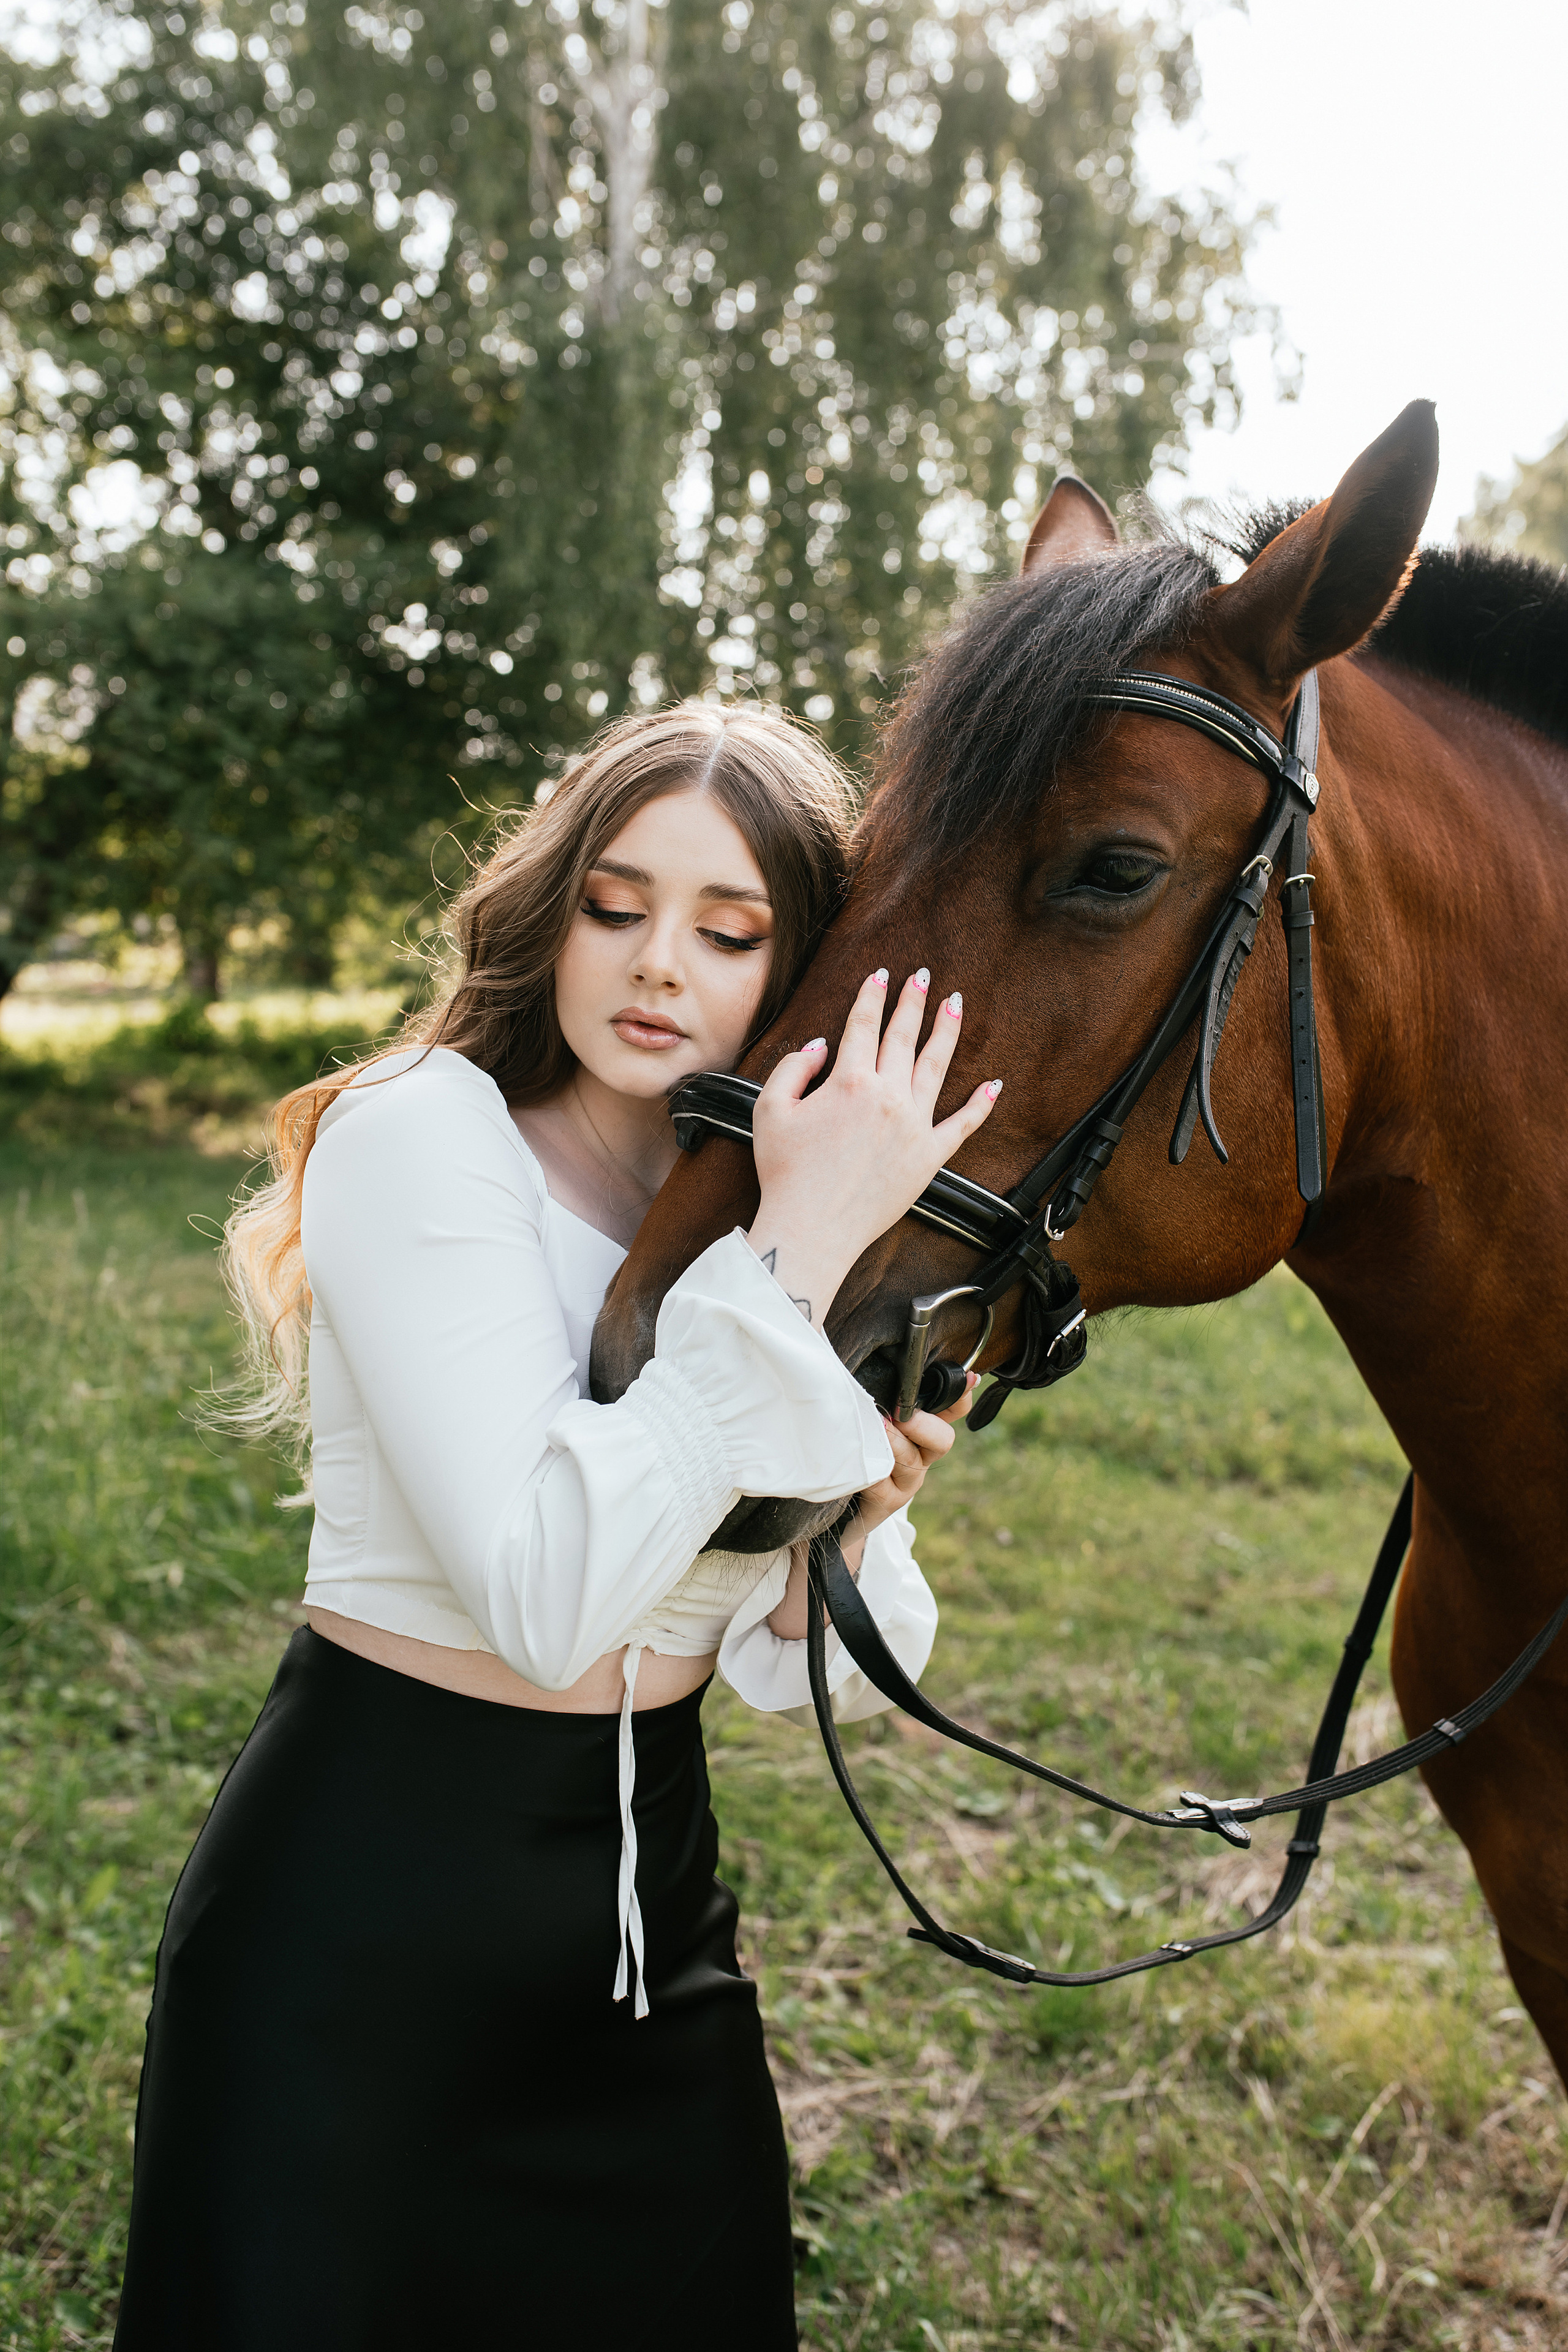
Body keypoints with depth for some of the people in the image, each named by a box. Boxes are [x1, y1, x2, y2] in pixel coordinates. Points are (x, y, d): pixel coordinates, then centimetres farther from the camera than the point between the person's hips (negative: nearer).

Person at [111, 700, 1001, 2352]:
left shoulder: (804, 1211, 2)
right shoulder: (419, 1134, -17)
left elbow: (796, 1672, 5)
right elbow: (548, 1596, -29)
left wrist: (850, 1522, -16)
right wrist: (796, 1253, -28)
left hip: (658, 1893, 6)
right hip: (367, 1909, -5)